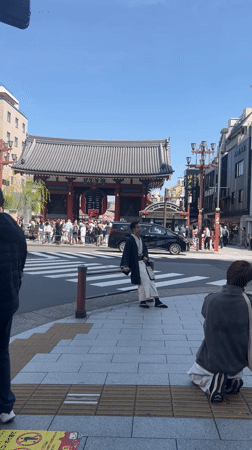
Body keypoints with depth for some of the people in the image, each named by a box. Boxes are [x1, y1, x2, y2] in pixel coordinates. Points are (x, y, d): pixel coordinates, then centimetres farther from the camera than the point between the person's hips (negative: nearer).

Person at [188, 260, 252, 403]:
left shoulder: (211, 300, -22)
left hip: (211, 361, -2)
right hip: (237, 363, 2)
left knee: (195, 374, 30)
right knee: (236, 375, 39)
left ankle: (211, 382, -3)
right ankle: (232, 381, 4)